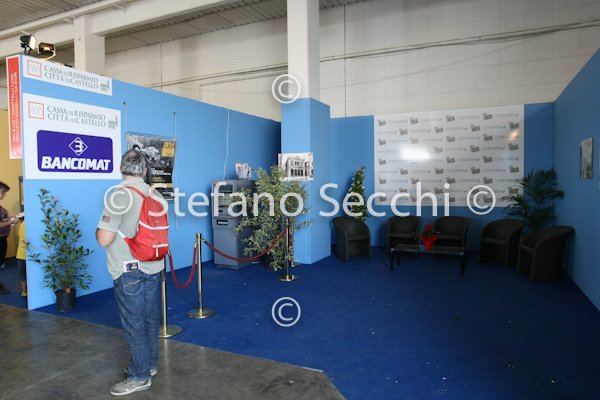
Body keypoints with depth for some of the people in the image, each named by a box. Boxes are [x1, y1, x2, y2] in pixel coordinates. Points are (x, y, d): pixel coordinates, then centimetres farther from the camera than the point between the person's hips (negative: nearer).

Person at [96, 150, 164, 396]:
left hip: (129, 270, -6)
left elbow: (104, 239, -19)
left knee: (134, 323, 4)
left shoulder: (119, 196, -18)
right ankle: (149, 364, 33)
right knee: (150, 319, 17)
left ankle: (139, 377, 16)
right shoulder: (156, 195, 2)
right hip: (153, 267, 7)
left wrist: (99, 230, 2)